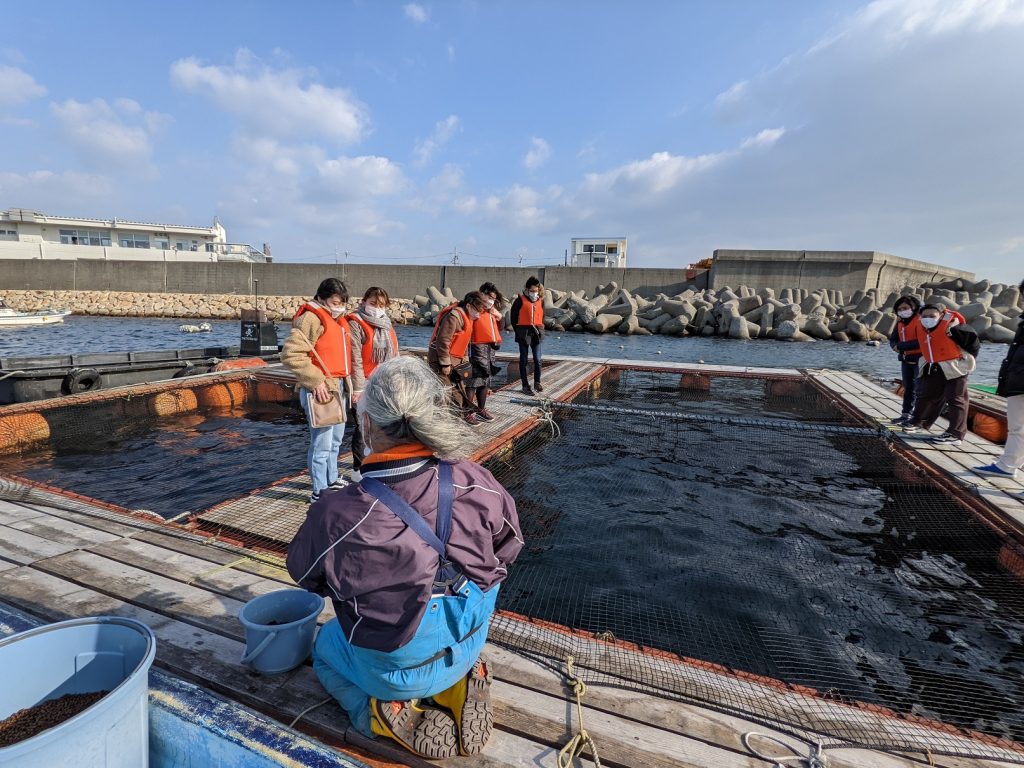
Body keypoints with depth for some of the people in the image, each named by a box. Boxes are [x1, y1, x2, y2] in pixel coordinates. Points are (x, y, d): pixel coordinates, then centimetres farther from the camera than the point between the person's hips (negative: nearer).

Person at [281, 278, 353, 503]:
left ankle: (331, 480, 38)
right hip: (319, 389, -10)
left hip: (337, 386, 10)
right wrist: (316, 381, -23)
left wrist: (345, 382, 14)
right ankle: (319, 492, 9)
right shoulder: (311, 318, -14)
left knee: (336, 438, 21)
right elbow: (290, 354, -22)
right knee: (322, 442, -5)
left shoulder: (340, 320, 15)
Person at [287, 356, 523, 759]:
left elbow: (304, 573, -8)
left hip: (394, 669, -2)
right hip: (467, 649, 3)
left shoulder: (338, 515, -32)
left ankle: (396, 714, 7)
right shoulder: (479, 484, -25)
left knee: (325, 645, 31)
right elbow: (507, 550, -5)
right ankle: (456, 685, 12)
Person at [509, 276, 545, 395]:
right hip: (524, 333, -3)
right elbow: (513, 316, -1)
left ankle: (537, 383, 20)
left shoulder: (540, 301, 9)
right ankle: (525, 385, 9)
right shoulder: (520, 300, -5)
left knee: (537, 359, 3)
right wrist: (518, 331, 0)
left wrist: (540, 329, 9)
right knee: (524, 360, 3)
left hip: (536, 332, 4)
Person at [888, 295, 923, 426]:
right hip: (906, 359, 8)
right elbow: (893, 339, 11)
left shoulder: (919, 321, -15)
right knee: (908, 388, 17)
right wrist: (896, 346, -10)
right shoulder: (900, 323, 8)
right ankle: (906, 414, 27)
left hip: (919, 359, -8)